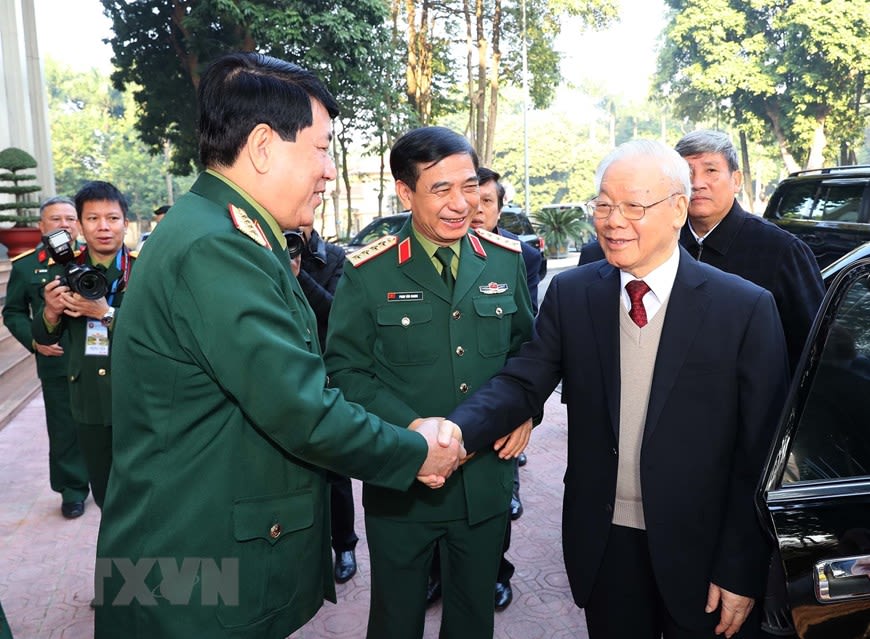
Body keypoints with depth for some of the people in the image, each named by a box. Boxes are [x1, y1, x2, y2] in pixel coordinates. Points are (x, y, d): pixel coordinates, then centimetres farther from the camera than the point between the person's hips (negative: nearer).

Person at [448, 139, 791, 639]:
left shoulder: (747, 308, -11)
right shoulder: (571, 294, -2)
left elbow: (760, 452, -9)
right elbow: (524, 383, -7)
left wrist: (742, 570, -8)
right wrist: (458, 430, -26)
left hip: (699, 550, -2)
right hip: (602, 543, 2)